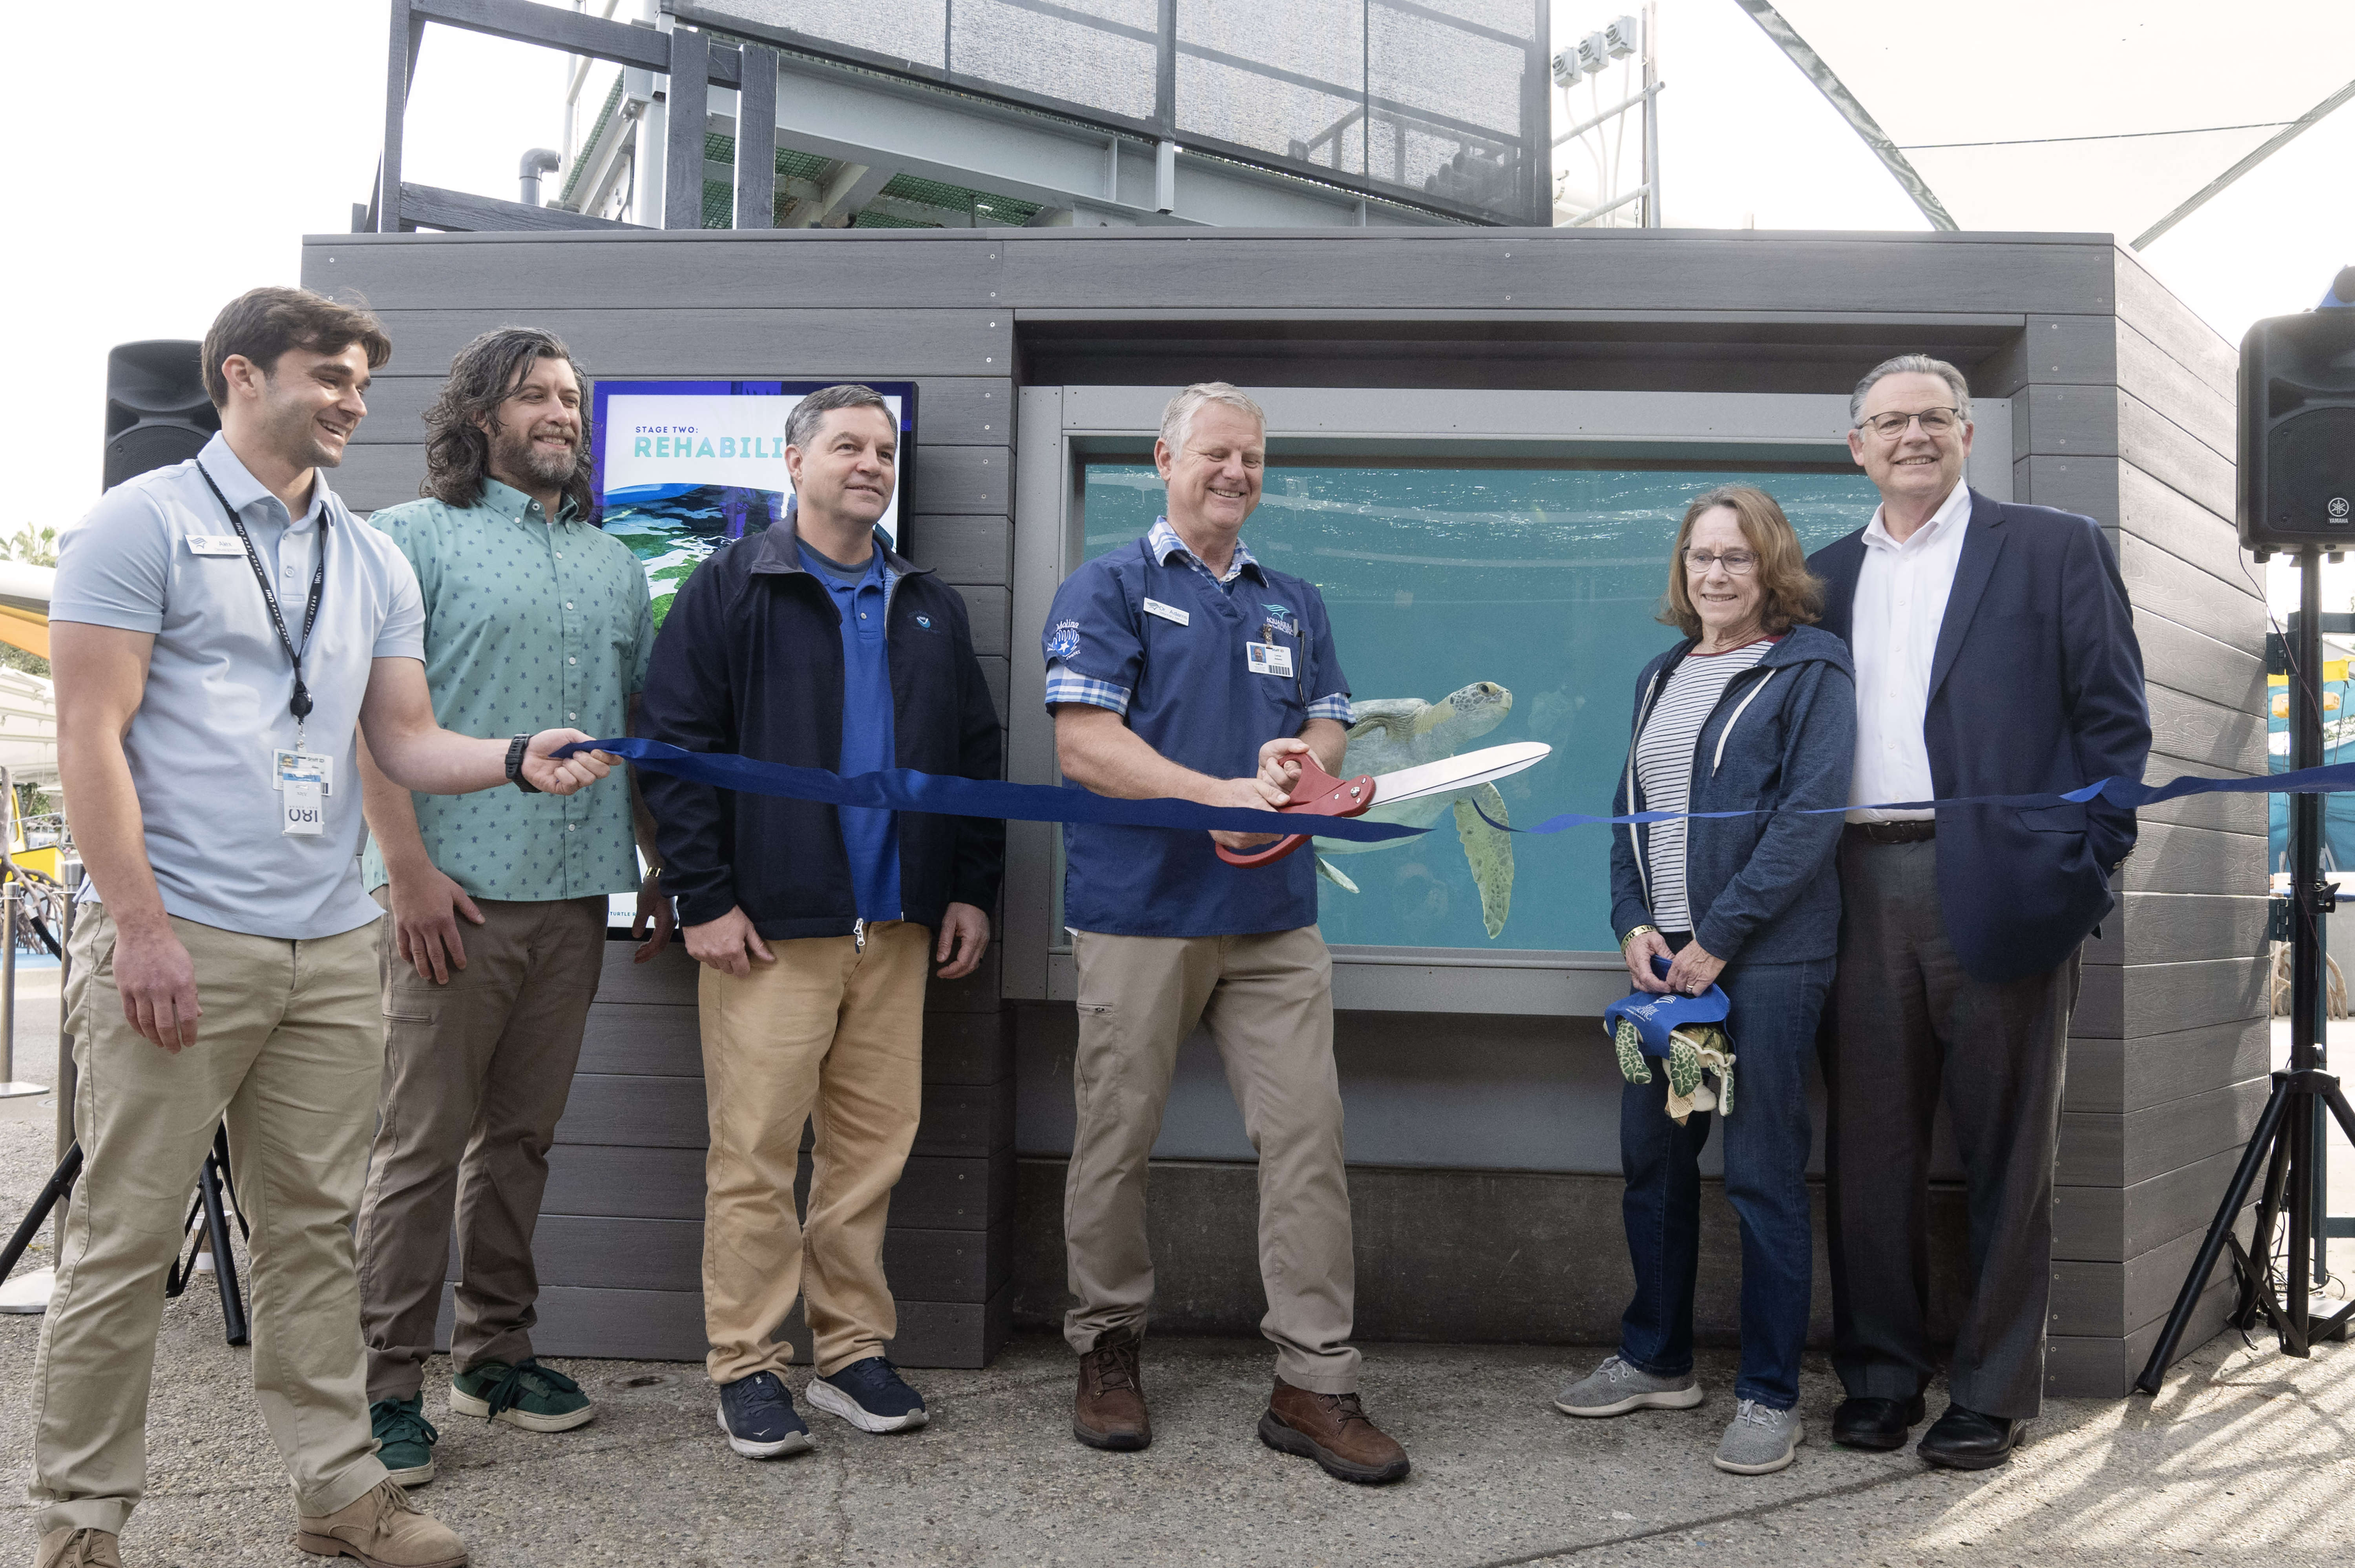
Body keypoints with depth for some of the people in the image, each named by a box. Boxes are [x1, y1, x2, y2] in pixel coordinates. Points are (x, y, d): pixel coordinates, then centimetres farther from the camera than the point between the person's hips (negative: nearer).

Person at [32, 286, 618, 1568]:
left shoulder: (375, 563, 16)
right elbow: (91, 737, -7)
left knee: (313, 1228, 11)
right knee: (127, 1239, 2)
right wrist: (140, 928, -14)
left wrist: (517, 761, -7)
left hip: (331, 950, 6)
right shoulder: (145, 524, -1)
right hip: (178, 944, -5)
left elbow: (406, 743, 13)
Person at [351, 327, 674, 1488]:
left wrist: (662, 867, 16)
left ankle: (495, 1353, 23)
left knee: (522, 1135, 12)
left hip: (575, 892, 5)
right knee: (423, 1141, -2)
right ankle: (389, 1382, 7)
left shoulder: (613, 563, 18)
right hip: (454, 892, -5)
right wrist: (408, 868, -14)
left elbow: (638, 726, 21)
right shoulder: (416, 539, 1)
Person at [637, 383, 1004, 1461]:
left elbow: (975, 755, 19)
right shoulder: (729, 592, 1)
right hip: (768, 926, -4)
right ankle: (747, 1369, 11)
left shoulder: (930, 610, 17)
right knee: (755, 1152, -2)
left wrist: (972, 889, 12)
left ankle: (853, 1352, 20)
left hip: (896, 927, 5)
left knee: (874, 1145, 8)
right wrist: (705, 898, -11)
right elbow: (676, 747, -5)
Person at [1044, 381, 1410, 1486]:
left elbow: (1330, 730, 14)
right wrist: (1224, 796, -18)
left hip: (1273, 914, 4)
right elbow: (1083, 743, -9)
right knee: (1117, 1140, 5)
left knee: (1307, 1136, -1)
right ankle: (1108, 1345, 25)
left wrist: (1297, 759, -11)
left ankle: (1315, 1382, 7)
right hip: (1139, 908, -4)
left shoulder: (1294, 603, 18)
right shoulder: (1108, 588, 1)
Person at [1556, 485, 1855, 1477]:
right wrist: (1635, 923, 2)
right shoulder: (1662, 677, 16)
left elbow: (1810, 816, -13)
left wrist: (1718, 937, -15)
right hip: (1666, 954, 7)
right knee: (1652, 1158, 12)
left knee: (1764, 1174, -1)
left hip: (1768, 958, -6)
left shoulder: (1810, 671, -4)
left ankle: (1771, 1396, 11)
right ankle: (1657, 1360, 28)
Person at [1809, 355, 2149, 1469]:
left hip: (1997, 886, -3)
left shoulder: (2054, 548, 5)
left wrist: (2085, 866, -7)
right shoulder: (1827, 576, 15)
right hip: (1862, 890, 3)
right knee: (1869, 1147, 7)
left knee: (2006, 1151, 4)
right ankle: (1879, 1373, 20)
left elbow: (2115, 718, 1)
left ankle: (1993, 1393, 16)